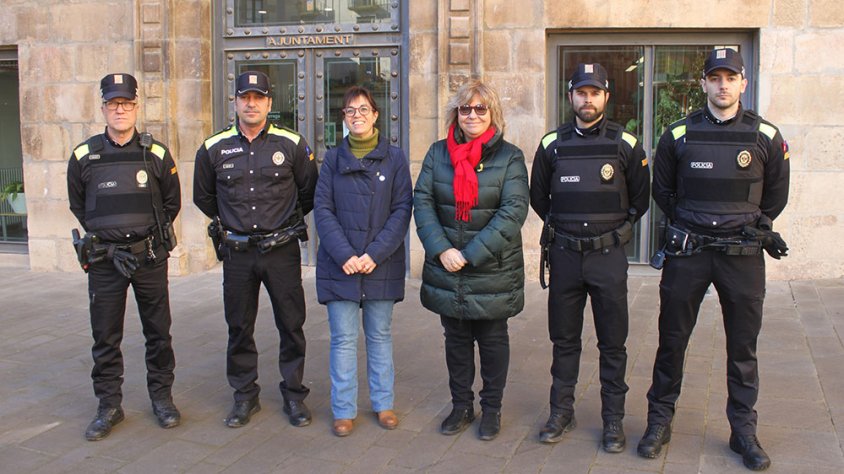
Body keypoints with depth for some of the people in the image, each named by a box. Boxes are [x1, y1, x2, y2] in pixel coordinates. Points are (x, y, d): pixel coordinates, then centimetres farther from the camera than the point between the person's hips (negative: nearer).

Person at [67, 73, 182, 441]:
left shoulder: (156, 154, -2)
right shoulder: (84, 156, 0)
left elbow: (171, 203, 10)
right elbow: (77, 206, 12)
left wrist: (151, 237, 6)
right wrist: (100, 240, 6)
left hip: (150, 257, 0)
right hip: (104, 259, 0)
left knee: (158, 332, 9)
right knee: (105, 337, 6)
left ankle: (161, 397, 24)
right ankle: (109, 406, 19)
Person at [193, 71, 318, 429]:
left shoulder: (292, 144, -3)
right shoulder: (214, 149, 2)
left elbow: (309, 191, 10)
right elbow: (203, 196, 18)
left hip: (282, 250, -1)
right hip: (236, 252, 2)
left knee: (291, 325, 4)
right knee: (239, 328, 10)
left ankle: (294, 395, 19)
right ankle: (245, 396, 24)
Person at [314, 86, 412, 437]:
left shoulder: (394, 158, 3)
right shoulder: (333, 159, 6)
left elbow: (401, 211, -3)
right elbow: (322, 210, 0)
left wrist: (375, 254, -13)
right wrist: (345, 255, -12)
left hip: (382, 264, 0)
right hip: (339, 265, 0)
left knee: (380, 335, 10)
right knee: (343, 339, 3)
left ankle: (383, 403, 23)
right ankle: (344, 410, 14)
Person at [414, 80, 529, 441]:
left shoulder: (509, 157, -5)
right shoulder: (438, 153, 4)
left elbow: (513, 211, -13)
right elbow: (422, 202, -2)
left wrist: (471, 254, -19)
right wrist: (442, 249, -15)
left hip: (493, 271, -2)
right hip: (446, 269, 3)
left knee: (493, 340, 10)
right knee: (456, 339, 13)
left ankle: (492, 409, 25)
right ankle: (461, 406, 29)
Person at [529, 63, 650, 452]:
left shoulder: (625, 144, -1)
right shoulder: (552, 144, 3)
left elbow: (640, 199, 9)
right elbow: (538, 197, 15)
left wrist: (615, 230, 9)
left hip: (608, 256, -1)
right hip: (564, 256, 2)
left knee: (612, 343, 5)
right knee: (563, 339, 11)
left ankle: (613, 420, 16)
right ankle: (562, 412, 24)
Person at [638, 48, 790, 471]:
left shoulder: (765, 136, 1)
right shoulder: (679, 135, 1)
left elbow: (776, 194, 14)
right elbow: (661, 190, 13)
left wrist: (756, 226, 10)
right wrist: (688, 224, 9)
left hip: (743, 254, 0)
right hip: (687, 251, 0)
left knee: (743, 346, 7)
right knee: (672, 340, 7)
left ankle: (743, 431, 20)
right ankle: (659, 420, 21)